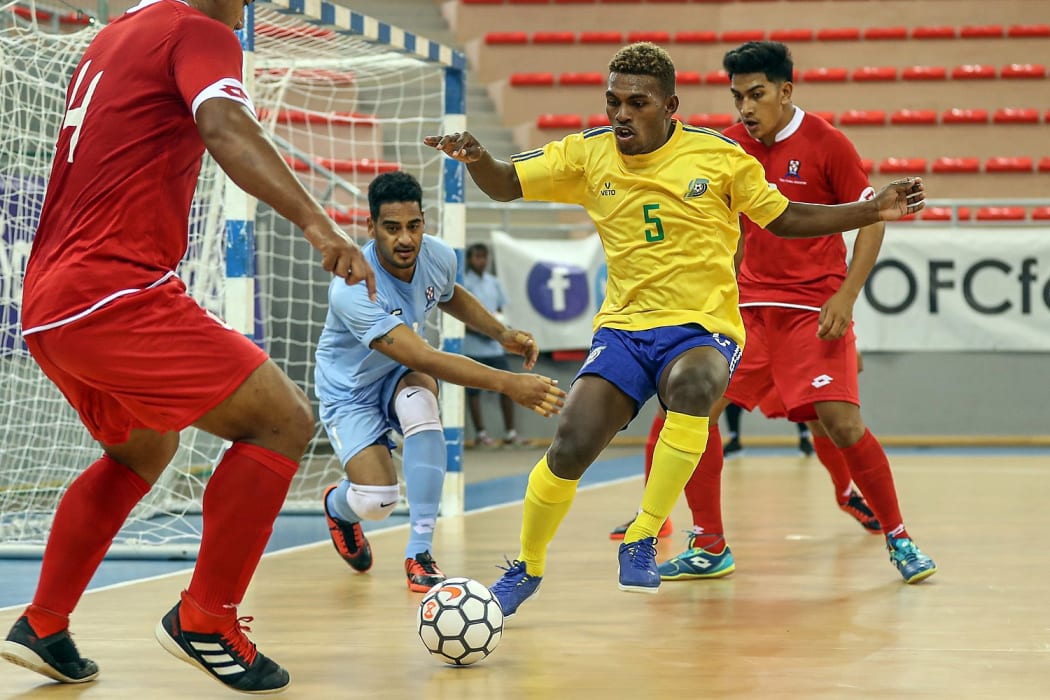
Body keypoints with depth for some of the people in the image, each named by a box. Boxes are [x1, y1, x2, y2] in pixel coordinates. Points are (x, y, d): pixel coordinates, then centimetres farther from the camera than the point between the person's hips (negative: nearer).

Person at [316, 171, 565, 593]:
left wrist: (501, 333, -2)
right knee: (377, 501, -22)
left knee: (420, 400, -33)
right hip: (350, 389, -4)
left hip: (400, 376, 4)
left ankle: (420, 552, -26)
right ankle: (338, 507, 21)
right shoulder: (352, 290, -36)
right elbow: (423, 359, -43)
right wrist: (509, 384, -49)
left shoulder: (438, 256, -16)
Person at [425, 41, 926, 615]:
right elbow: (505, 185, 7)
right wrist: (475, 157, -16)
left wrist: (874, 210, 1)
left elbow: (783, 219, 9)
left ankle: (642, 541, -25)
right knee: (568, 450, -16)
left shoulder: (720, 156, -2)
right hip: (623, 327, 2)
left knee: (693, 383, -38)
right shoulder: (588, 155, 2)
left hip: (704, 328, -2)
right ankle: (527, 568, 12)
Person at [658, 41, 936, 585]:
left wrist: (845, 297, -14)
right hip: (748, 305, 5)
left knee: (841, 424, -17)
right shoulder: (730, 147, 4)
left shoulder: (826, 143, -9)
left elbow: (871, 219, -5)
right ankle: (709, 547, 6)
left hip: (815, 306, -4)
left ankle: (897, 536, 5)